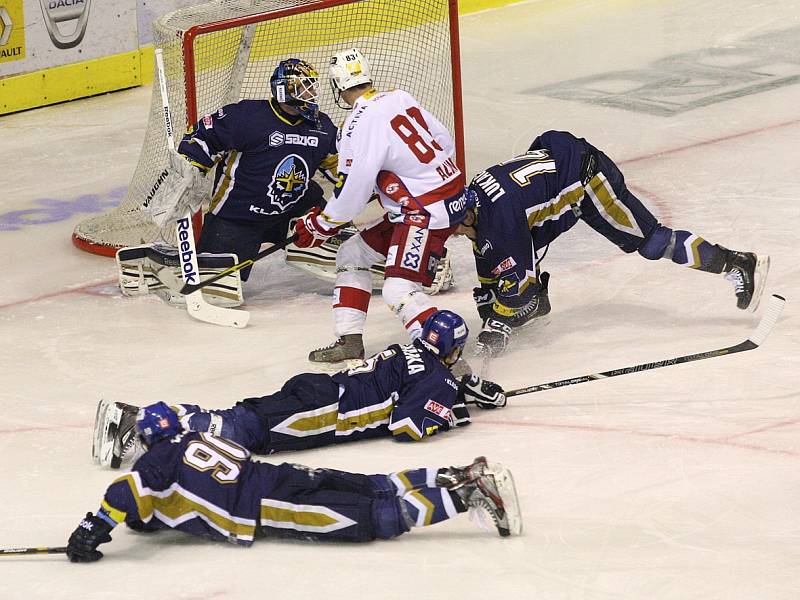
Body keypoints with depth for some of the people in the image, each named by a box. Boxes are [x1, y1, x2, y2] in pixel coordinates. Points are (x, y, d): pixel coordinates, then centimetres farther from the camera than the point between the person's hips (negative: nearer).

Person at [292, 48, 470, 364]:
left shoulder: (361, 125, -19)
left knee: (400, 289, -18)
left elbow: (351, 193, -16)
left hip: (427, 213, -10)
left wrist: (319, 225, 0)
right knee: (352, 254, 17)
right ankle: (349, 340, 19)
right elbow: (445, 142, 13)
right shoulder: (399, 98, 5)